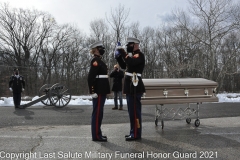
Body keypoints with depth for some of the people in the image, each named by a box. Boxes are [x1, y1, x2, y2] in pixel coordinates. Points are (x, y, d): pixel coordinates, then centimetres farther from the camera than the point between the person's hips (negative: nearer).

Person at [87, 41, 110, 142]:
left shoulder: (98, 61, 19)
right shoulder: (95, 61, -11)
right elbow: (90, 77, -20)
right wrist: (93, 91, -22)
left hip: (101, 91, 10)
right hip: (99, 92, -10)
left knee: (98, 113, 13)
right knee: (97, 113, -5)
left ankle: (97, 133, 21)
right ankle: (96, 135, 1)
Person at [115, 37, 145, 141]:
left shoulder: (139, 55, -11)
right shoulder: (133, 55, 19)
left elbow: (131, 62, -29)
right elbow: (124, 66, 24)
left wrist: (123, 53, -18)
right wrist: (118, 57, 10)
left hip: (135, 88, -10)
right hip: (131, 88, 10)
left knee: (135, 111, -5)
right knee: (132, 111, 14)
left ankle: (136, 134, 3)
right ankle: (133, 132, 23)